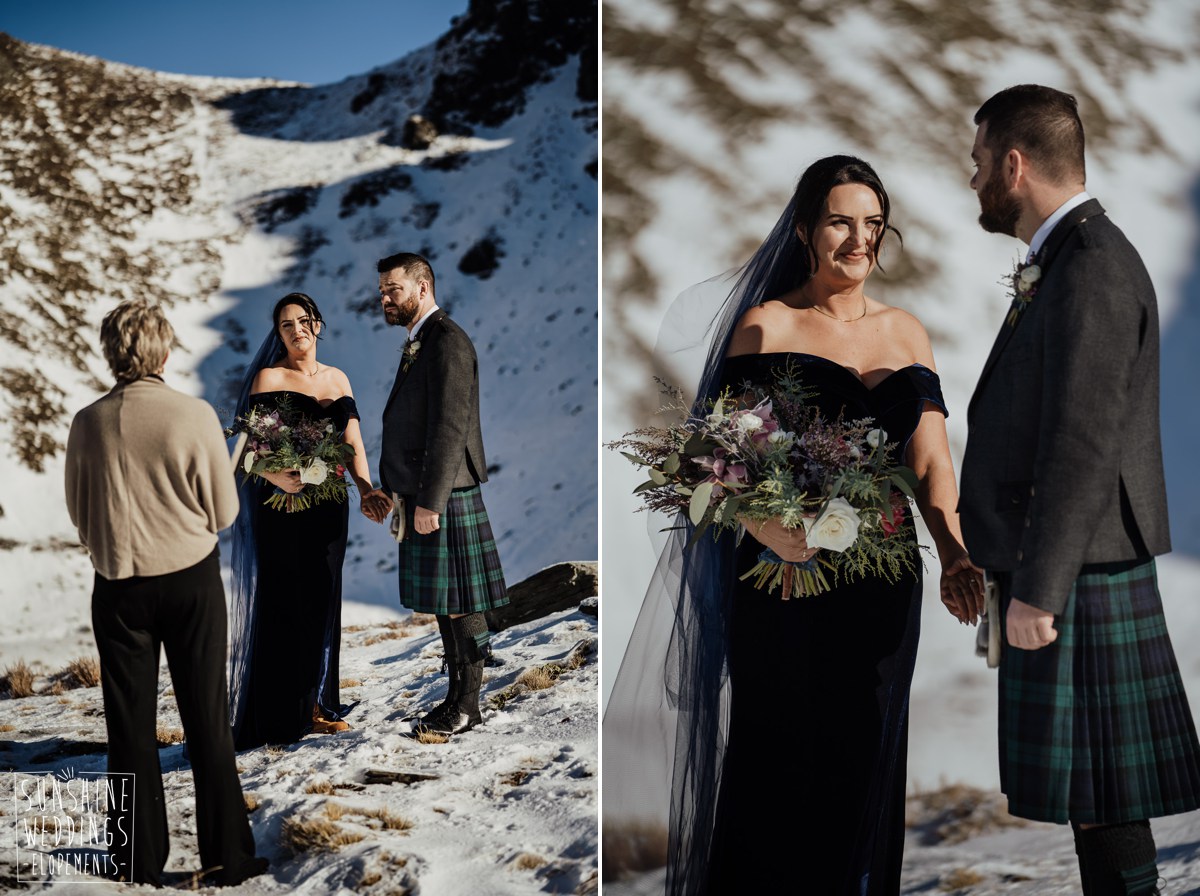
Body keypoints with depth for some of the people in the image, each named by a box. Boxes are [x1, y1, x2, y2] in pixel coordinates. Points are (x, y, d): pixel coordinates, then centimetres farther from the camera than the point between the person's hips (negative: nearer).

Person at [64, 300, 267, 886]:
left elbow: (78, 513, 5)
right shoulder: (196, 416, -12)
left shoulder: (89, 424, -7)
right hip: (191, 579, -1)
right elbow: (224, 512, -5)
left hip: (118, 585, 1)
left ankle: (139, 859, 17)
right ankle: (226, 855, 13)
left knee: (130, 725, 11)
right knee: (207, 722, 9)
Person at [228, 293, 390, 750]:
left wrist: (366, 488, -11)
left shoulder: (338, 380, 12)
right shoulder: (269, 378, -3)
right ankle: (280, 716, 5)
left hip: (328, 506, 5)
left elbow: (352, 441, 5)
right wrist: (276, 476, -31)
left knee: (322, 601, 9)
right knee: (282, 603, -3)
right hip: (280, 505, -5)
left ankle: (316, 705, 20)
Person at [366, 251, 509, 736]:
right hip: (421, 495, 10)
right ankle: (456, 700, 22)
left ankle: (466, 707, 6)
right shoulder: (418, 342, 18)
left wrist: (430, 501, -22)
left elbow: (450, 427, -20)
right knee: (443, 604, 14)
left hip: (444, 499, -10)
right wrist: (395, 490, 18)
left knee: (458, 603, -2)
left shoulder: (447, 341, -13)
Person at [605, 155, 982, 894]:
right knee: (782, 763, 1)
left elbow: (930, 461, 7)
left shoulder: (907, 332, 12)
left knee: (866, 764, 11)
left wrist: (956, 555, -10)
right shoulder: (767, 325, -2)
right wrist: (770, 525, -30)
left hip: (886, 582, 4)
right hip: (787, 580, -4)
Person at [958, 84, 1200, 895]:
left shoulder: (1092, 268, -16)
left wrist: (1038, 588, -22)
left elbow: (1083, 445, -22)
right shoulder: (1067, 260, 15)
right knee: (1085, 783, 15)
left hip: (1077, 576, -10)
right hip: (1055, 566, 10)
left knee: (1097, 787, -1)